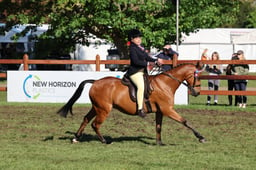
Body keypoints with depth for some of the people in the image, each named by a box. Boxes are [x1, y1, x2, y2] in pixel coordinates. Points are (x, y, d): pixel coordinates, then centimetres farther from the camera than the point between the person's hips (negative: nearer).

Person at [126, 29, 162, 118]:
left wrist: (156, 60, 7)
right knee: (141, 86, -29)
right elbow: (135, 61, -21)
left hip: (142, 71, 11)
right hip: (135, 72, -11)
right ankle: (140, 108, -33)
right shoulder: (132, 48, -11)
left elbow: (147, 57, 22)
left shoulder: (141, 48, 16)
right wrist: (147, 64, -23)